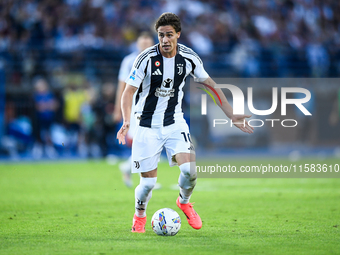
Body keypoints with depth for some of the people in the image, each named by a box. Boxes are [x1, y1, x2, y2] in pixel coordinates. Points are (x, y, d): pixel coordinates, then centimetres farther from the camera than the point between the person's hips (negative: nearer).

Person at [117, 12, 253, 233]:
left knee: (190, 169, -19)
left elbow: (211, 85, 6)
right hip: (147, 126, -2)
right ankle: (140, 215, 29)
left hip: (175, 123, 2)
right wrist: (126, 122, -31)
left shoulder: (189, 58, -6)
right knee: (148, 182, -4)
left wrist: (233, 116, 3)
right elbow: (129, 92, -14)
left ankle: (184, 202, 15)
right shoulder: (147, 58, -16)